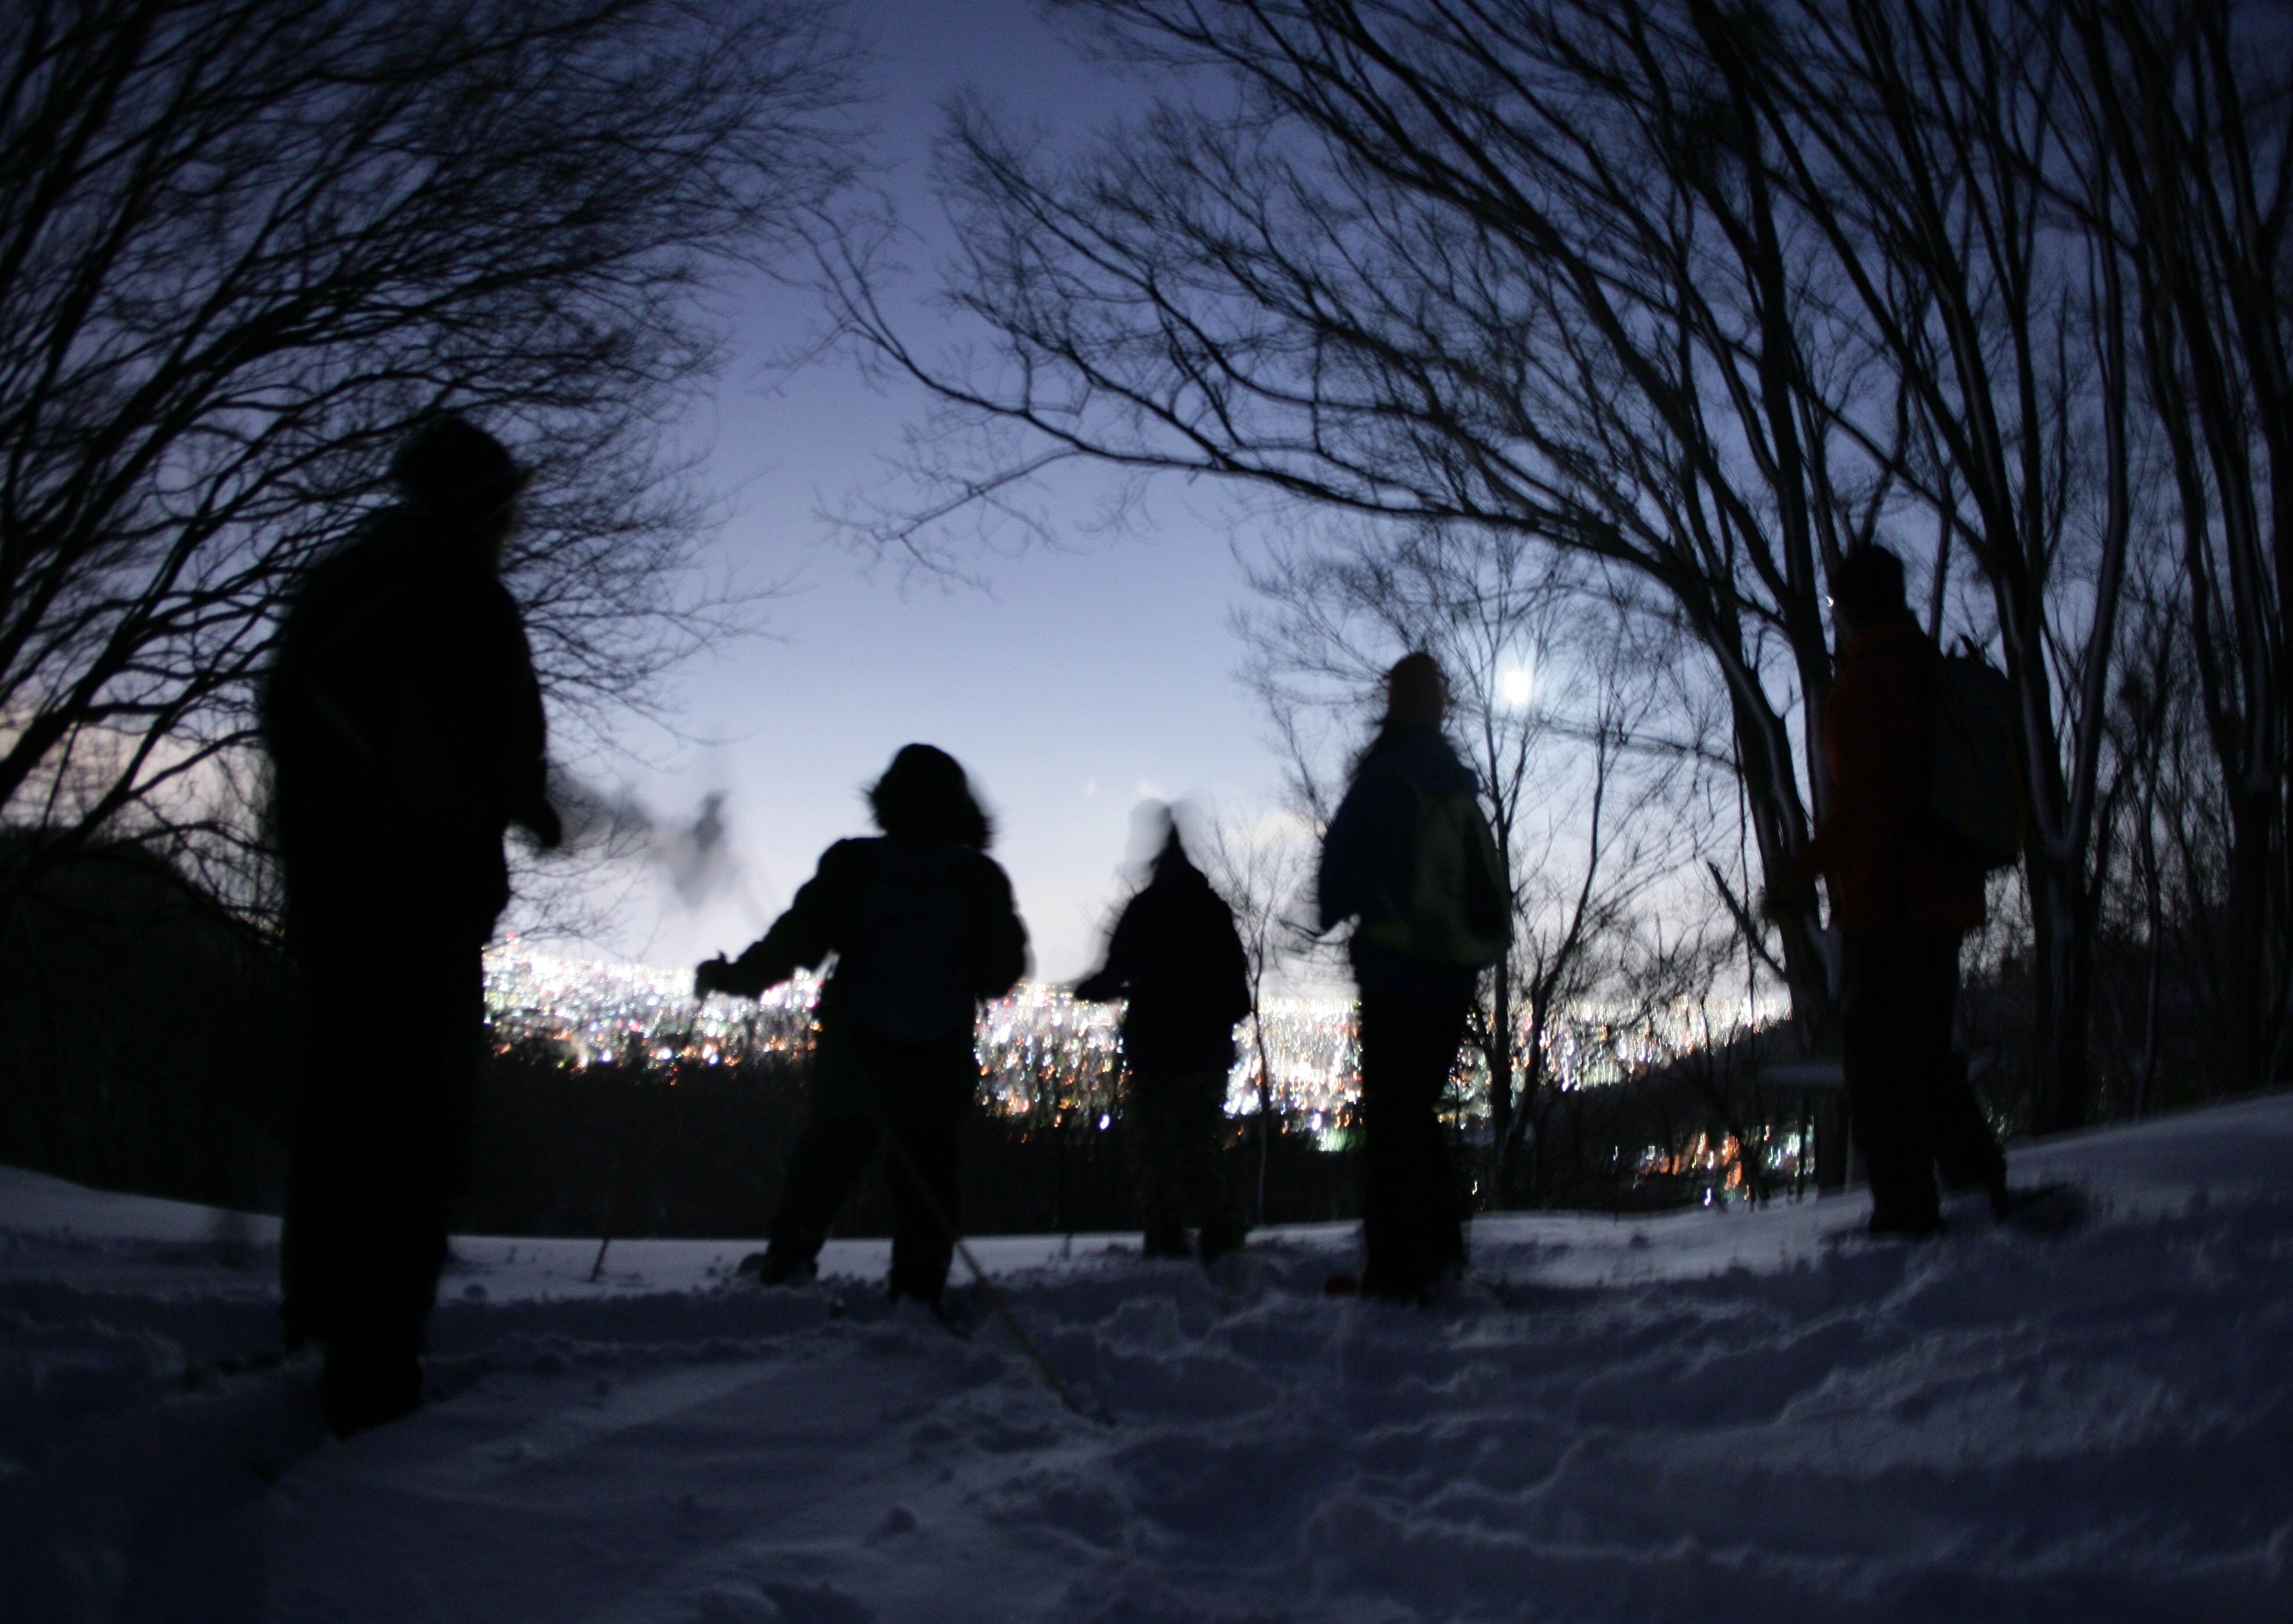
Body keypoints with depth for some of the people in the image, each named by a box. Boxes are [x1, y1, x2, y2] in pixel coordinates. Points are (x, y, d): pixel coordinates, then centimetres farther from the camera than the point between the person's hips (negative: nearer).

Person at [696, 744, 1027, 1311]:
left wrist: (732, 976, 8)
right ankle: (918, 1296, 10)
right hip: (939, 1067, 0)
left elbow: (794, 942, -6)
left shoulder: (852, 865, -6)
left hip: (852, 1057, 0)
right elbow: (1003, 972, 2)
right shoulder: (980, 878, -3)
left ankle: (785, 1264, 25)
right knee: (926, 1179, 11)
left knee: (825, 1159, 20)